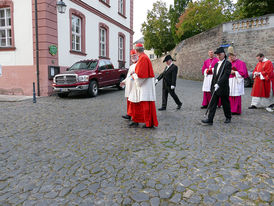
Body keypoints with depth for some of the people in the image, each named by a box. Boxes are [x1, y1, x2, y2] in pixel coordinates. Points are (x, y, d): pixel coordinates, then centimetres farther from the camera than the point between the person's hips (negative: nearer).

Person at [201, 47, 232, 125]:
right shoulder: (216, 65, 16)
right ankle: (210, 120, -2)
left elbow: (226, 75, -20)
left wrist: (218, 84, -29)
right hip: (215, 88, 6)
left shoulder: (227, 64, -8)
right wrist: (212, 87, 16)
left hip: (223, 88, -6)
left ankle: (228, 117, 28)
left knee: (225, 104, 8)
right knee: (213, 104, 0)